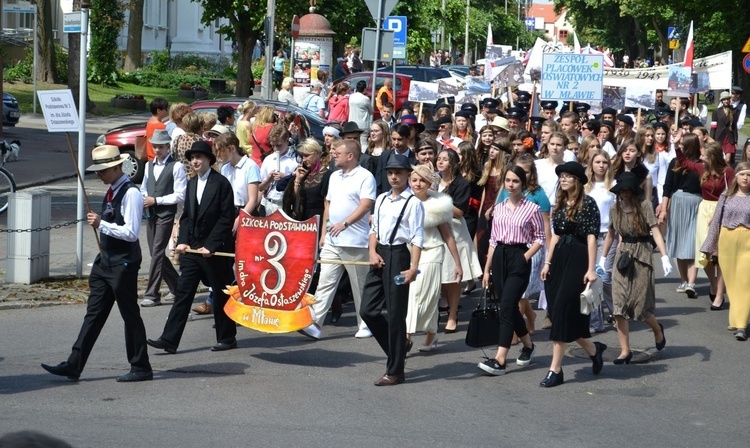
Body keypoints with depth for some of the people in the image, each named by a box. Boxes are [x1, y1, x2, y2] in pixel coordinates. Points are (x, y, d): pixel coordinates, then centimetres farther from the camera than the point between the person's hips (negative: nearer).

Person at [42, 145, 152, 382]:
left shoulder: (131, 194, -17)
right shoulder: (112, 190, 11)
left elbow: (131, 233, -23)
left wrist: (101, 224, -21)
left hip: (124, 263, -9)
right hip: (106, 261, 9)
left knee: (130, 314, 1)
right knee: (93, 314, 8)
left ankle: (141, 368, 13)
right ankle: (74, 366, 9)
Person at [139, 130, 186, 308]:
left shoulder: (176, 167, -7)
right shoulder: (149, 165, 14)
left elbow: (180, 195, -11)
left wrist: (156, 200, -14)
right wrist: (143, 200, 3)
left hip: (166, 214, -7)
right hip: (150, 213, 7)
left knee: (157, 252, -12)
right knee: (156, 253, 11)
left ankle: (152, 295, -10)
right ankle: (176, 287, 26)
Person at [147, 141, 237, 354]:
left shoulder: (221, 183, -9)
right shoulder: (191, 184, 13)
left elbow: (227, 218, -13)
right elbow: (186, 216, 16)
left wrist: (211, 246, -16)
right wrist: (182, 241, 1)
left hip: (215, 249, -6)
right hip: (192, 248, 6)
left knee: (221, 294, 5)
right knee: (183, 292, 1)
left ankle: (227, 338, 18)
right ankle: (169, 340, -2)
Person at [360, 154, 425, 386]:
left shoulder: (413, 203, -8)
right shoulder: (381, 199, 13)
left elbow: (417, 239, -13)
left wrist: (413, 268, -21)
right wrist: (372, 252, -1)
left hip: (398, 256, -7)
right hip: (379, 256, 7)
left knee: (395, 315, -1)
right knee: (367, 310, 6)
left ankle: (395, 371, 9)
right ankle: (396, 351, 24)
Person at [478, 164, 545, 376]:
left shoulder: (531, 209, -4)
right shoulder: (499, 208, 10)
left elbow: (539, 238, -1)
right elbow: (493, 240, 13)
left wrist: (525, 257, -13)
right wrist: (487, 269, 12)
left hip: (519, 258, -6)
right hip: (499, 257, 6)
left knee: (507, 307, -13)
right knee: (510, 307, 11)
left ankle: (500, 360, -16)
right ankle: (528, 345, 33)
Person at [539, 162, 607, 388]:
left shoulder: (588, 203, -7)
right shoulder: (560, 204, 13)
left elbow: (592, 237, -11)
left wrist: (591, 269, -15)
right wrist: (547, 262, 12)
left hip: (578, 259, -7)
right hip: (559, 257, 7)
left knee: (563, 311, -9)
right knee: (563, 313, 6)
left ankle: (555, 369, -5)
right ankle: (593, 349, 29)